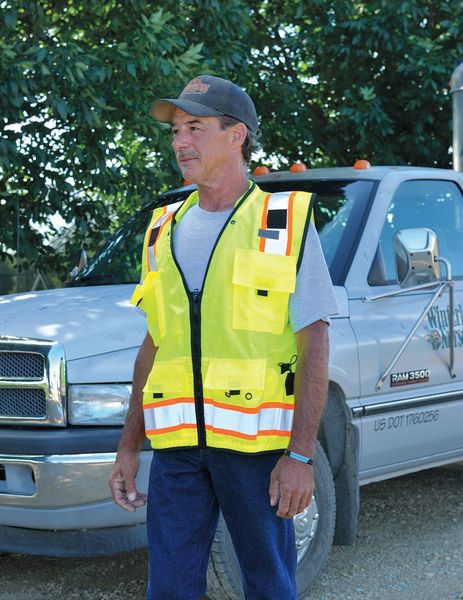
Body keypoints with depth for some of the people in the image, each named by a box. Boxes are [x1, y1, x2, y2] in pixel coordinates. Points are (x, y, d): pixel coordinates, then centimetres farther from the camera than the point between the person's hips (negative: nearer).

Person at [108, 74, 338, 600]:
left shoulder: (285, 222, -1)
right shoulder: (166, 229, 14)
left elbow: (313, 345, -5)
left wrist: (300, 455, -13)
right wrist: (128, 448, 12)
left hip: (255, 443, -4)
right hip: (177, 445, 4)